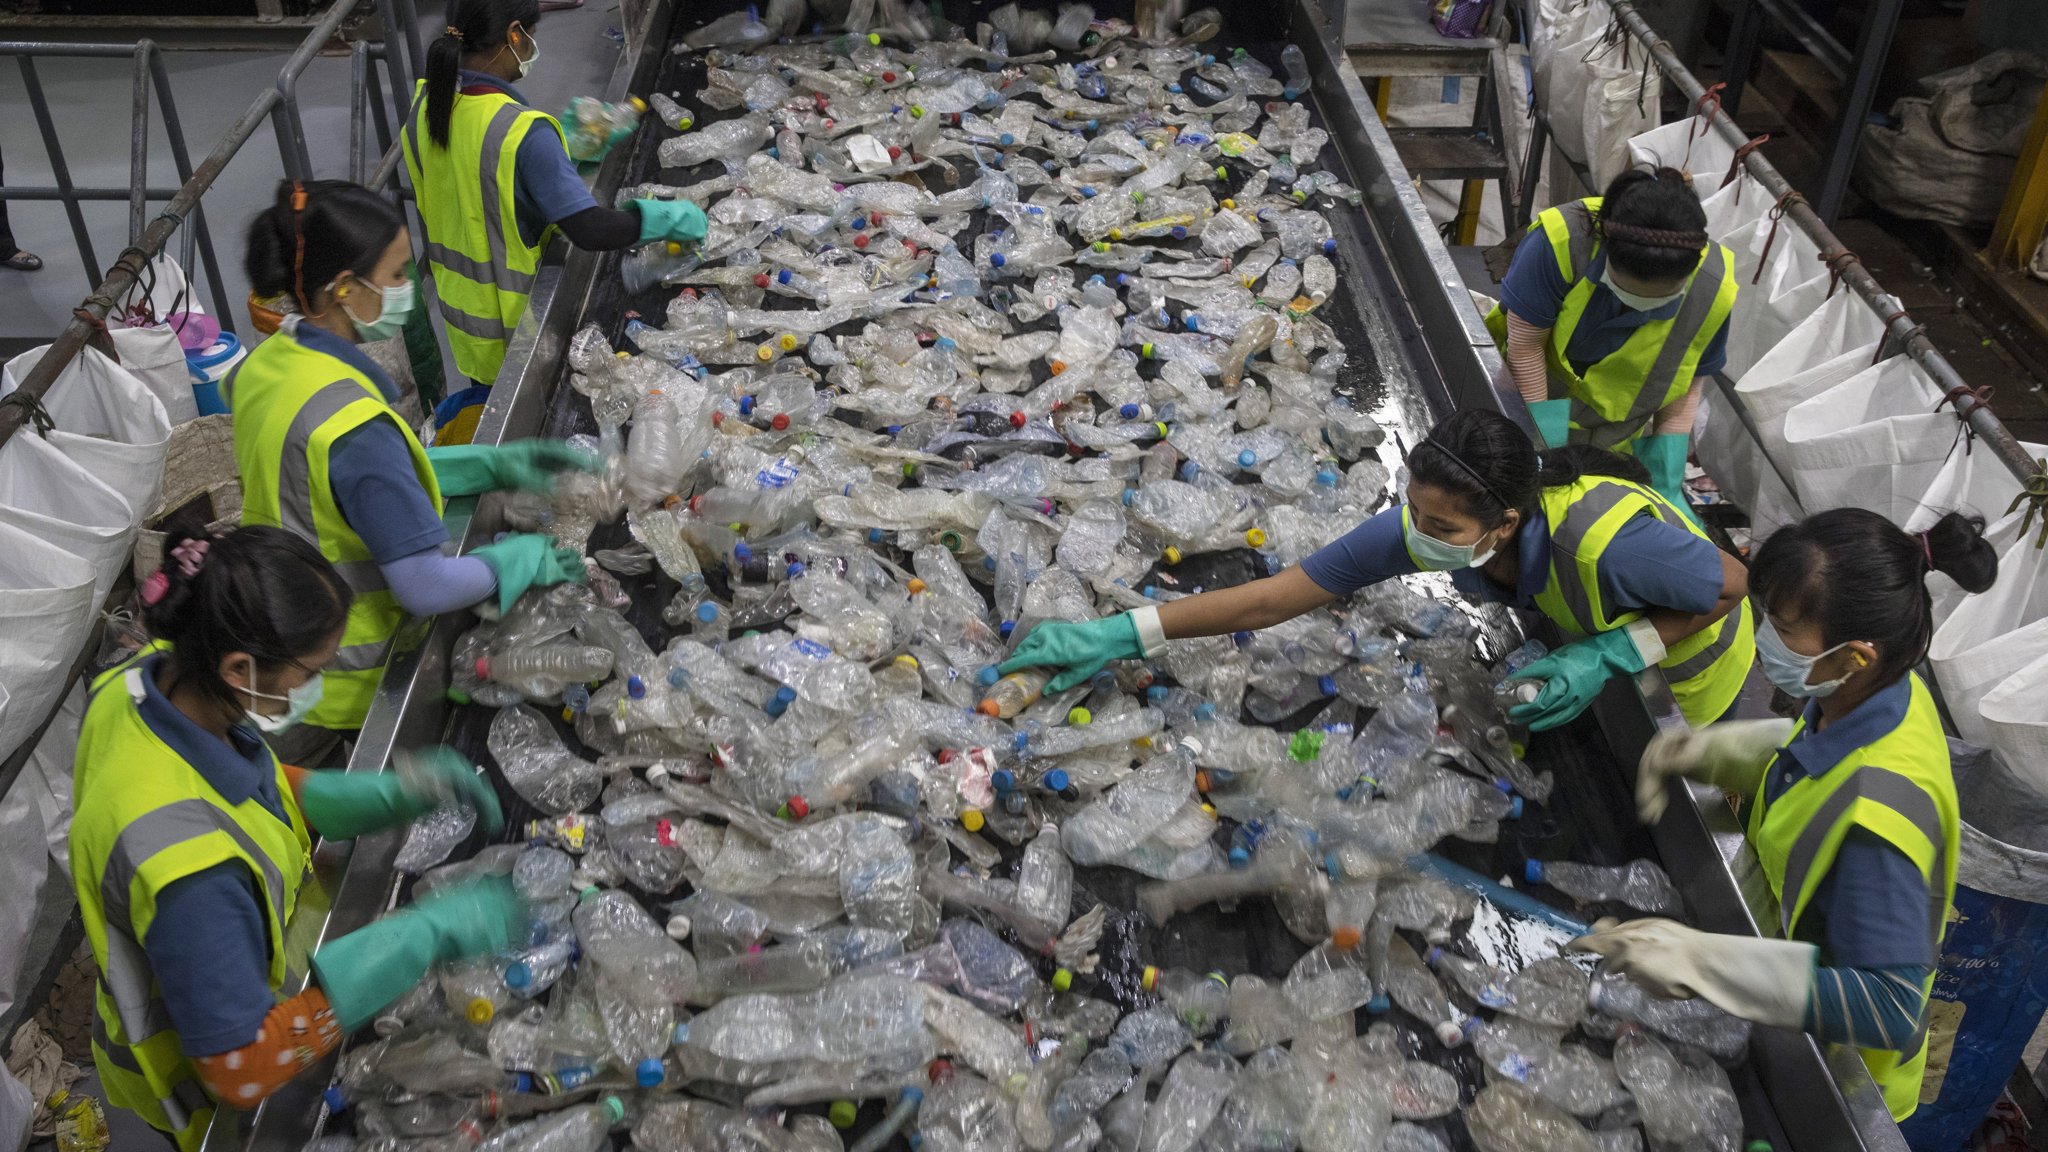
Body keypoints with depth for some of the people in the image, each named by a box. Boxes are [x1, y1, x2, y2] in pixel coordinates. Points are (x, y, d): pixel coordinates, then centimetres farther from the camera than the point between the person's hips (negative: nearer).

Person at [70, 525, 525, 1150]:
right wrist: (428, 934, -34)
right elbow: (242, 1070, -33)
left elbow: (259, 789, 1)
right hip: (201, 1091, -7)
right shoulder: (185, 860, -43)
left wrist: (394, 792, -14)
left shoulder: (152, 674, -19)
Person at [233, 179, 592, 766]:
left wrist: (494, 465, 3)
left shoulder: (268, 361, -2)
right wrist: (523, 558, -12)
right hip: (336, 683, -9)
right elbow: (428, 586, -29)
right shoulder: (352, 425, -31)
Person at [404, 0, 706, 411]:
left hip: (457, 302, 7)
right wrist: (671, 217, -17)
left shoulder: (425, 106, -8)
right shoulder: (523, 131, -30)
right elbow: (591, 231, -32)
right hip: (511, 316, -7)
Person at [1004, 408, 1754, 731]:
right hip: (1594, 636, 4)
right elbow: (1273, 598, -33)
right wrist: (1119, 635, -39)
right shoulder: (1424, 528, -34)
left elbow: (1729, 585, -30)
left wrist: (1606, 656, -41)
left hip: (1689, 664, -4)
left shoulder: (1605, 540, -50)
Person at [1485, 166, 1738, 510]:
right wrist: (1540, 439, -24)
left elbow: (1686, 383, -9)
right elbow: (1524, 343, -25)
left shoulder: (1712, 289, -23)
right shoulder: (1560, 240, -34)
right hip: (1528, 390, -2)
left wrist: (1667, 483, -16)